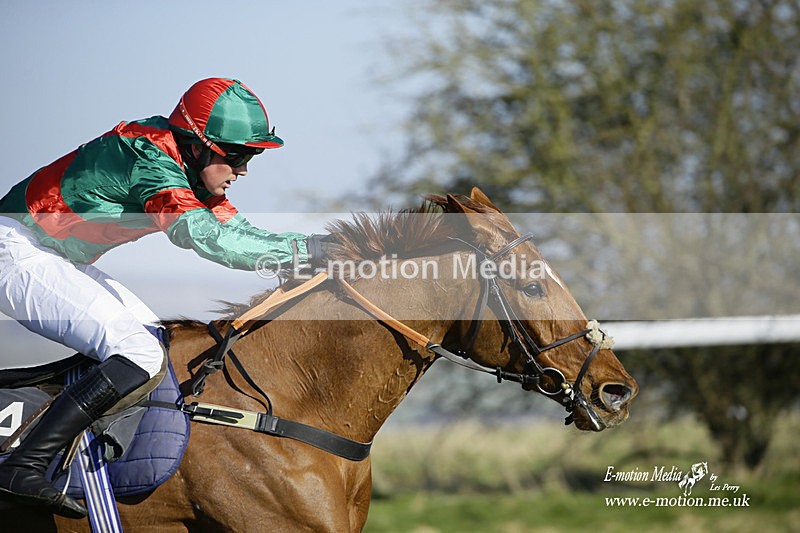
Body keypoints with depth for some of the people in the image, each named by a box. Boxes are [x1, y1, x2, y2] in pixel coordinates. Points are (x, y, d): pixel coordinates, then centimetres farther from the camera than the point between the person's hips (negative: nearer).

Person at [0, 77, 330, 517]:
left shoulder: (186, 170, 9)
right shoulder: (149, 159, -21)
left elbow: (236, 229, 8)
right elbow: (203, 235, -32)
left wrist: (326, 248, -4)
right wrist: (307, 250, -31)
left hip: (52, 260, 11)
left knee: (154, 334, 15)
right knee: (142, 355, -21)